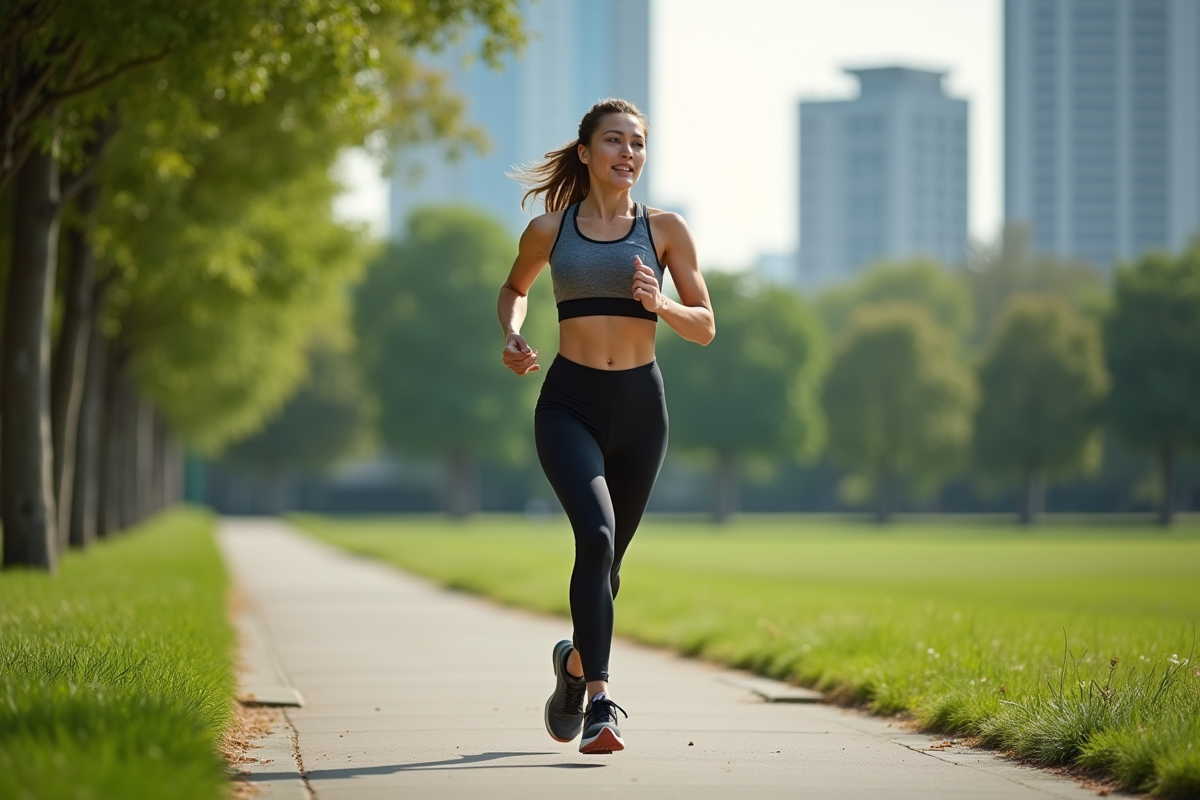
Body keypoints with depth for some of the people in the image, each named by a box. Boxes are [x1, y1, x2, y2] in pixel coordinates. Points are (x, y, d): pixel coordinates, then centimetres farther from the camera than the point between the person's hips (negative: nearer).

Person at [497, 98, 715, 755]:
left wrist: (659, 304, -15)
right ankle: (599, 702, -28)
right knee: (596, 535, -25)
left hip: (639, 406, 2)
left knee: (607, 555, 13)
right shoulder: (548, 230, 5)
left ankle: (575, 661, 44)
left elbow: (705, 328, 5)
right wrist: (512, 336, 4)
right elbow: (514, 288, 24)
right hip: (569, 405, -2)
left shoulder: (664, 229, 4)